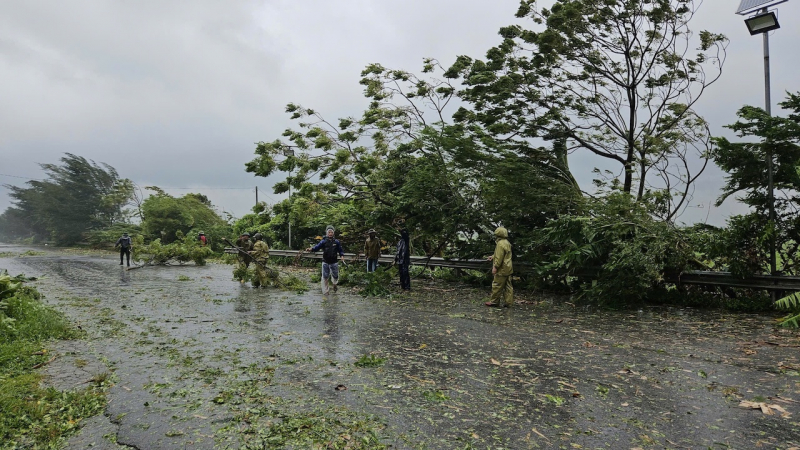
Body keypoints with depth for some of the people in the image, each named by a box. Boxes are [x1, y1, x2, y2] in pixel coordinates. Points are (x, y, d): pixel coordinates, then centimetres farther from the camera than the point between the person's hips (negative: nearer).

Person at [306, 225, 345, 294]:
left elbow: (340, 250, 6)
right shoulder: (323, 241, -5)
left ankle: (334, 284, 47)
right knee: (325, 277, 3)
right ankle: (325, 291, 18)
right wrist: (311, 249, -37)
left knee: (335, 276, 13)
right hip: (325, 262, -1)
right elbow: (317, 247, -18)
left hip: (334, 262, 1)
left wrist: (342, 256, -13)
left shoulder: (336, 242, -1)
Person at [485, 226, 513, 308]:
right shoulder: (507, 243, 14)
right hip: (508, 268, 10)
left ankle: (494, 301, 5)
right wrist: (493, 256, 30)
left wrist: (495, 267, -20)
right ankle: (508, 302, 13)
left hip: (502, 269, -10)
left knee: (497, 285, -2)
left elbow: (499, 257, -22)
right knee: (508, 286, 10)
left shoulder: (500, 244, -17)